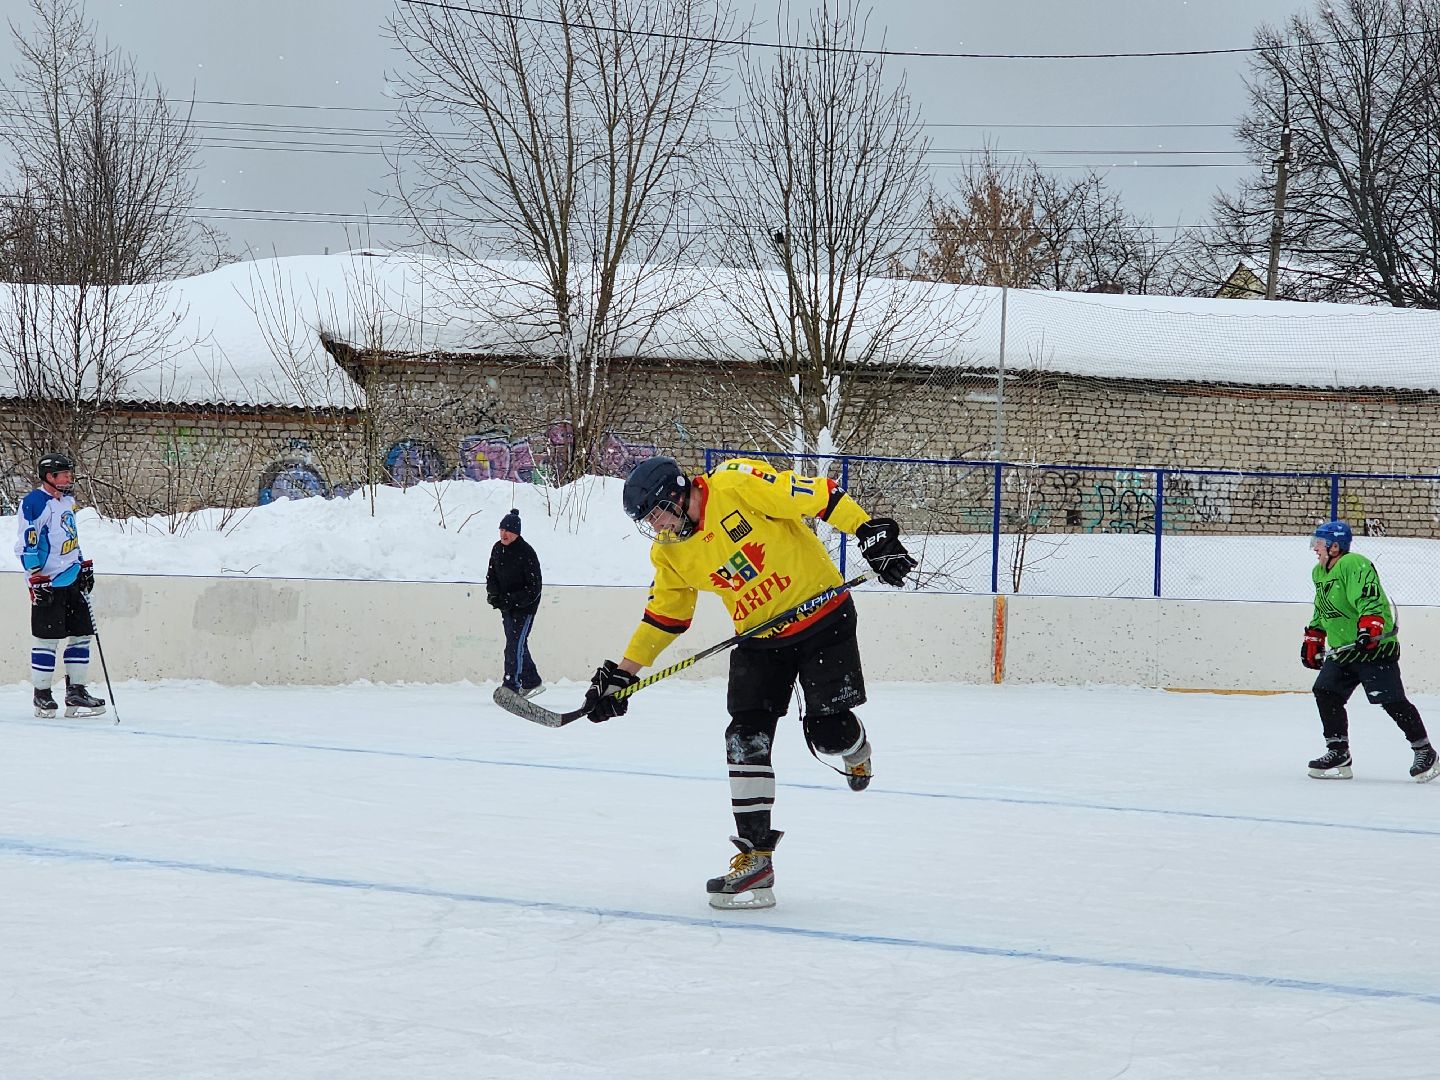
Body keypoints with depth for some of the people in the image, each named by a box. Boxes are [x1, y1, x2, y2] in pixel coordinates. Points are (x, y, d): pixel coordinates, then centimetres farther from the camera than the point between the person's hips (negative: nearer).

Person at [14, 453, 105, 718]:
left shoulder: (66, 502, 15)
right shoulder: (34, 503, -12)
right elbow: (26, 544, -15)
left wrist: (84, 566, 23)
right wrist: (36, 578, -18)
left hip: (72, 580, 9)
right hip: (48, 583, -9)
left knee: (81, 634, 6)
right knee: (47, 639, -5)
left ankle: (76, 692, 12)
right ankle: (42, 695, 4)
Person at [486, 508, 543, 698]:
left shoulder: (527, 553, -20)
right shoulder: (498, 549, 1)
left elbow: (534, 589, -19)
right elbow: (491, 575, 12)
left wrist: (510, 600, -27)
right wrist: (493, 593, -8)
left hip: (525, 606, -7)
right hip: (507, 607, 7)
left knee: (514, 646, -12)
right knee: (517, 645, 14)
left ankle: (511, 687, -9)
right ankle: (531, 682, 27)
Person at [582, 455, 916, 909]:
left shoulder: (739, 485, -21)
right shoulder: (671, 556, 0)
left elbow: (819, 497, -20)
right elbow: (661, 617, 10)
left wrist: (873, 533, -24)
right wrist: (620, 675, 6)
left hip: (821, 612, -5)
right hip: (758, 637, 5)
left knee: (827, 730, -9)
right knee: (746, 739, -7)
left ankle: (854, 750, 30)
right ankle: (755, 852, -3)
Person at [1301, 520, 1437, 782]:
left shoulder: (1355, 565, -17)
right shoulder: (1319, 573, 15)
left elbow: (1372, 601, -28)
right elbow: (1321, 612, 29)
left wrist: (1368, 630, -39)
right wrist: (1312, 641, 29)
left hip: (1375, 646, -9)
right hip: (1343, 651, 9)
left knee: (1392, 701, -9)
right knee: (1325, 693, 0)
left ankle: (1424, 751, 4)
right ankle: (1338, 754, 5)